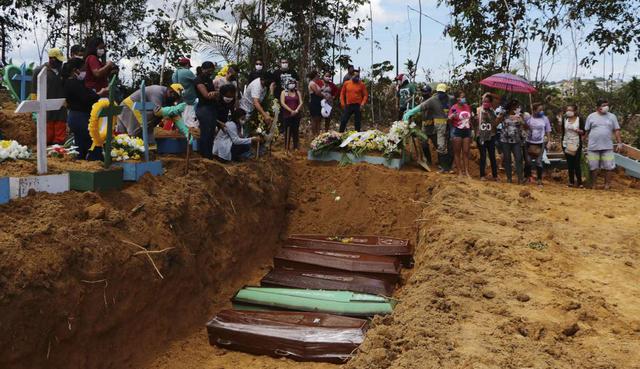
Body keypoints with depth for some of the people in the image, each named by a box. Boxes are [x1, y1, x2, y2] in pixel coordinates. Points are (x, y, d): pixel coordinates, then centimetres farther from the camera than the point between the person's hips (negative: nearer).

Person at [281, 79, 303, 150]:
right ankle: (286, 148, 1)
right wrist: (291, 111, -14)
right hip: (287, 115, -2)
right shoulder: (284, 92, 4)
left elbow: (301, 103, 4)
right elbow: (282, 103, -7)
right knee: (287, 131, -3)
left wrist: (296, 110, -13)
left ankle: (295, 147, 9)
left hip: (296, 115, 3)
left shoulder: (297, 92, 12)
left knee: (296, 131, 3)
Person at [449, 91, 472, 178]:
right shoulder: (454, 107, -10)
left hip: (467, 131, 5)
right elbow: (449, 119, -11)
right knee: (457, 152, 2)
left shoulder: (468, 107, 6)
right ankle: (459, 171, 8)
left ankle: (467, 171, 10)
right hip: (457, 131, -5)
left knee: (466, 152, 6)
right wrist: (452, 116, -32)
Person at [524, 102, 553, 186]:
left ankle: (539, 179, 9)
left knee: (539, 162, 1)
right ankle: (527, 177, 23)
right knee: (528, 161, 9)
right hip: (529, 143, 1)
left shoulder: (545, 119, -2)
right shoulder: (528, 118, -3)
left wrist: (549, 141, -3)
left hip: (540, 143, -1)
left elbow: (548, 131, 3)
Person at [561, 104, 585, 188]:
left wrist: (576, 130, -21)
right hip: (567, 144, 3)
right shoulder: (564, 120, 6)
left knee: (577, 164, -5)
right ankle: (571, 181, 10)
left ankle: (579, 182, -1)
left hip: (576, 144, -3)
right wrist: (562, 143, 9)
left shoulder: (579, 120, -3)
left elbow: (583, 132, -4)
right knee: (569, 164, 5)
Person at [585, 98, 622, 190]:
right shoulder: (591, 116, 3)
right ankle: (593, 186, 17)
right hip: (593, 147, -1)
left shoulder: (612, 117, 6)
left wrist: (619, 142, 0)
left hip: (607, 147, 1)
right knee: (593, 167, 6)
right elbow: (586, 131, 5)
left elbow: (616, 130, 7)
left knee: (609, 166, -1)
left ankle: (607, 184, 10)